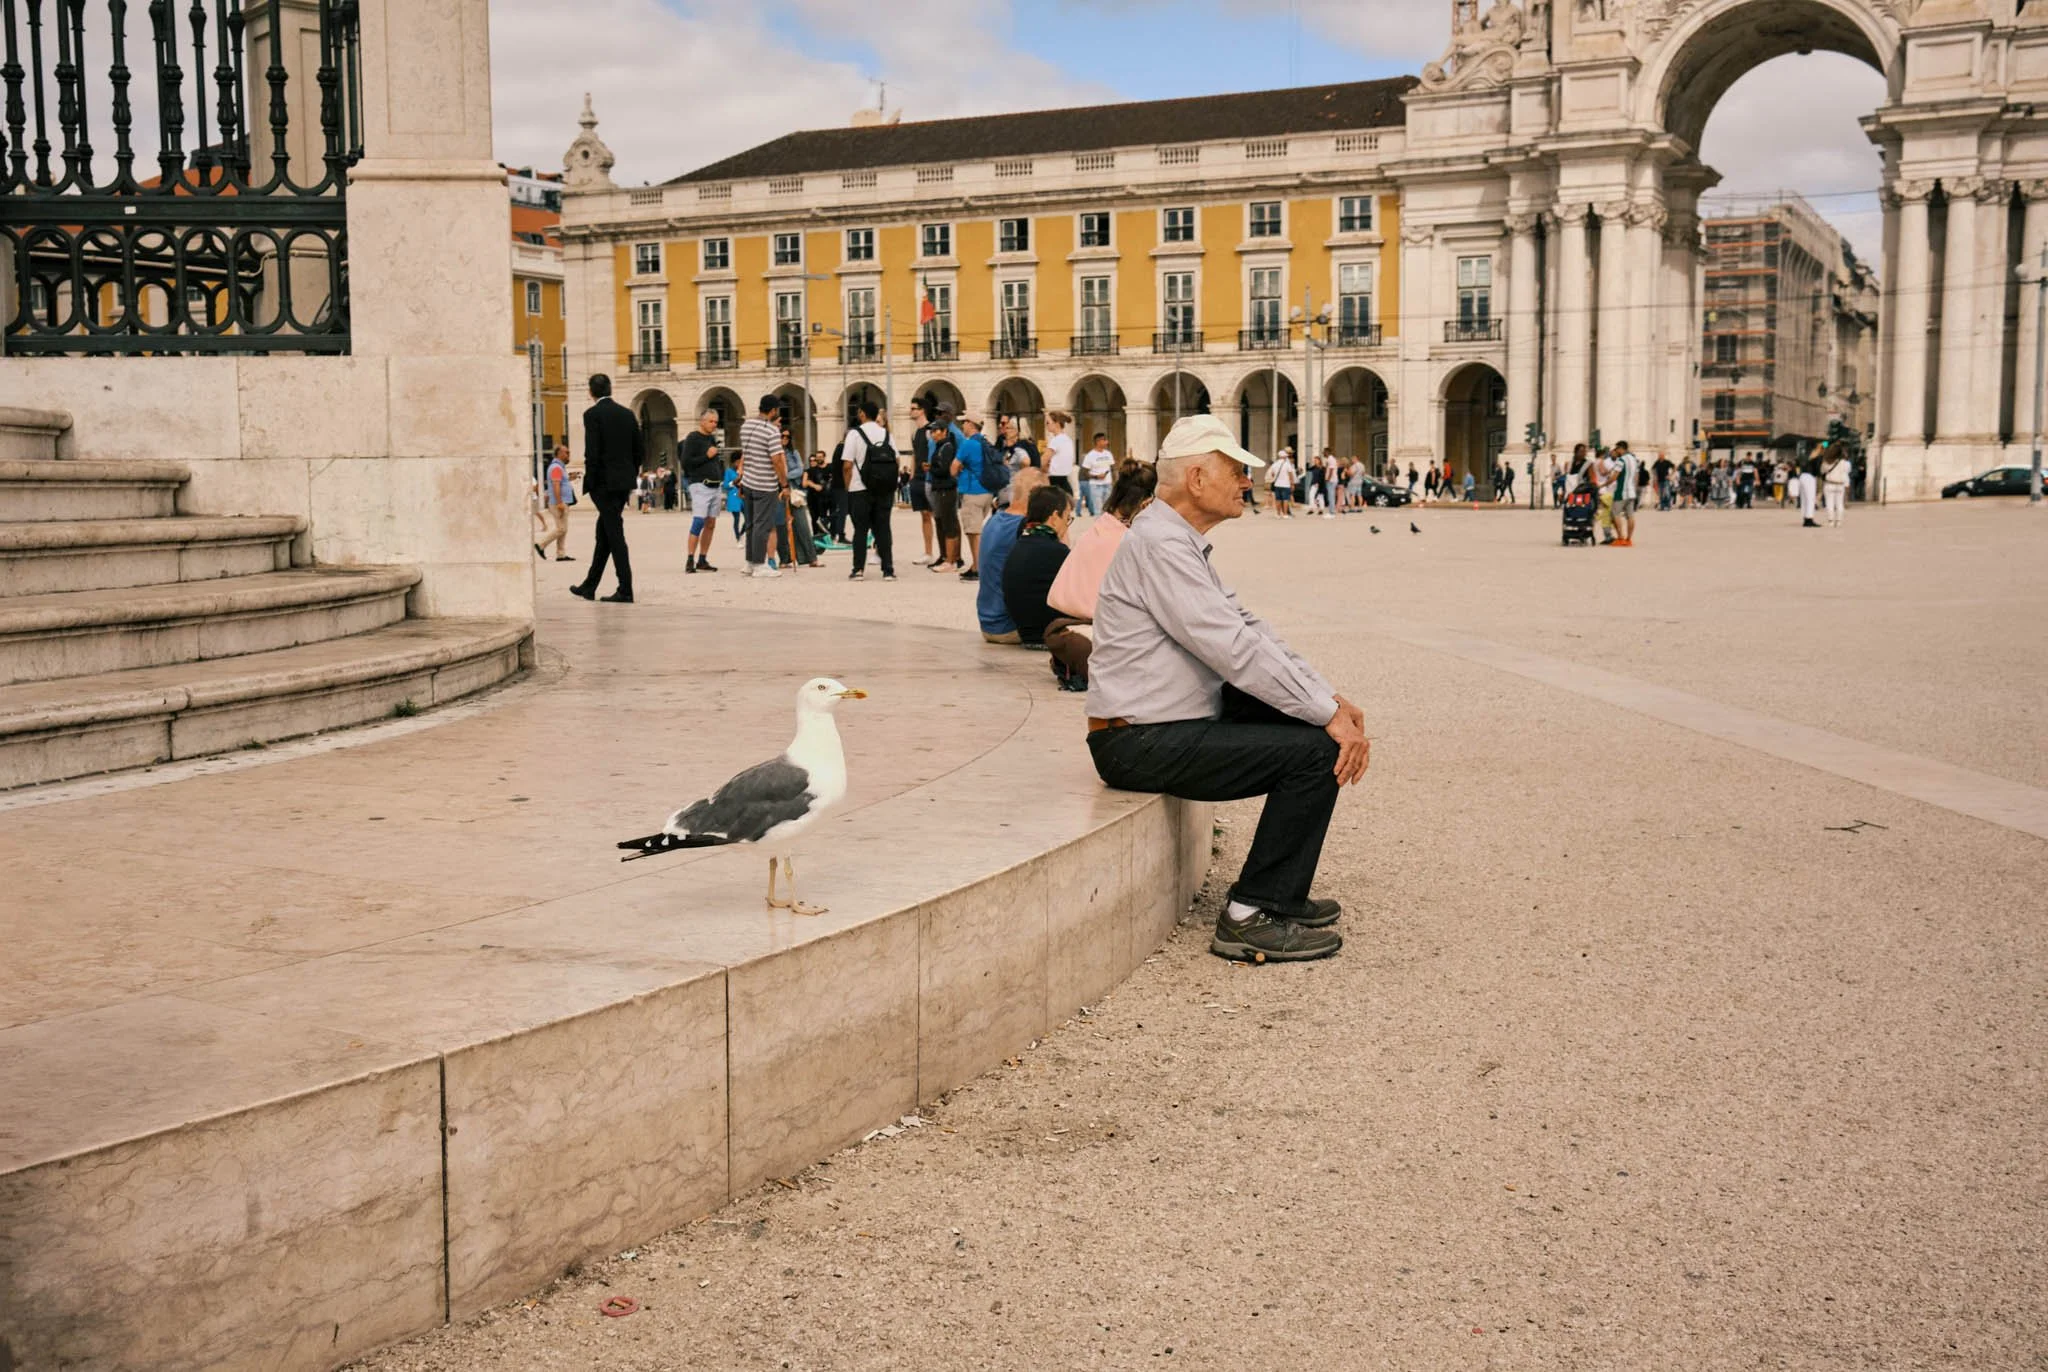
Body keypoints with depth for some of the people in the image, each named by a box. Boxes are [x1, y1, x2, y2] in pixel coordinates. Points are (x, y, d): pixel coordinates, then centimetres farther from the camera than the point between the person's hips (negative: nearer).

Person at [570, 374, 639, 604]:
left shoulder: (593, 414, -9)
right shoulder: (627, 414, 9)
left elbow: (592, 453, -15)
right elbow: (637, 450, 11)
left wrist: (590, 484, -8)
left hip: (604, 482, -6)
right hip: (624, 481, 7)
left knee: (614, 534, -5)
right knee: (604, 533, 14)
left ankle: (625, 590, -6)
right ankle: (589, 586, 22)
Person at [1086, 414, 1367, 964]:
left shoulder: (1183, 542, 17)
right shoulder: (1161, 545, -18)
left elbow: (1250, 629, 15)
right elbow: (1235, 649, -23)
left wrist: (1332, 699, 6)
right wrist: (1328, 714, -19)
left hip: (1173, 723, 10)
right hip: (1142, 744, -10)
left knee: (1309, 719, 10)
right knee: (1316, 751, -16)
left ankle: (1281, 893, 16)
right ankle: (1252, 919, -10)